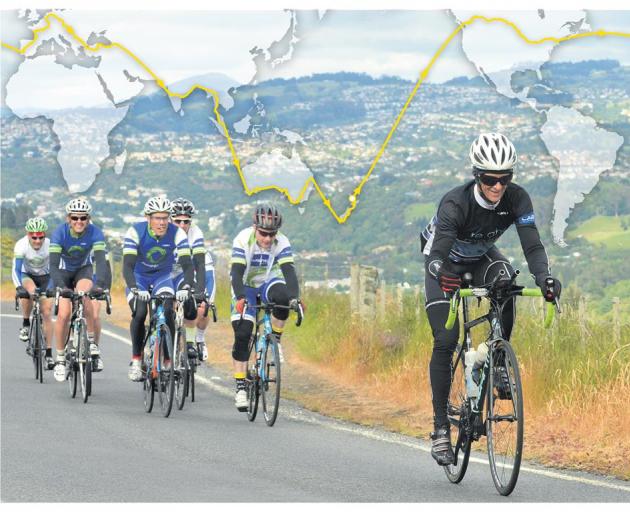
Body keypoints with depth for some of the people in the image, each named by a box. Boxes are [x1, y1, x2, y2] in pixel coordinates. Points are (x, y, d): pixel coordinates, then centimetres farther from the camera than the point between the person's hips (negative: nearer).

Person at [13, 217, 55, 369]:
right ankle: (25, 324, -12)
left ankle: (49, 354, -1)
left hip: (45, 277, 1)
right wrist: (18, 287, -49)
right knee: (30, 291, -36)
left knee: (47, 313, -9)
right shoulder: (21, 245, -29)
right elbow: (16, 269, -33)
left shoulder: (50, 245, -28)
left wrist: (53, 287, -43)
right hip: (27, 276, -1)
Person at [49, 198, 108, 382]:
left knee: (83, 295, -32)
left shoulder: (95, 233, -26)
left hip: (83, 270, 0)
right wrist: (60, 287, -51)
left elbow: (100, 260, -36)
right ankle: (60, 358, 2)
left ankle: (91, 341, -18)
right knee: (64, 313, -15)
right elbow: (53, 263, -35)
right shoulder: (60, 233, -28)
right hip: (63, 271, 0)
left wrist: (99, 284, -52)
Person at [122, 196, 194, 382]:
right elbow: (128, 266, -34)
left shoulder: (177, 234, -23)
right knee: (139, 313, -24)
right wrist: (135, 289, -51)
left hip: (162, 276, 1)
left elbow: (187, 265, -29)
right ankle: (136, 360, -8)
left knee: (167, 312, -23)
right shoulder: (135, 232, -27)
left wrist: (185, 287, -48)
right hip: (138, 277, -1)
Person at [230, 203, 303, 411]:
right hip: (245, 287, -1)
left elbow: (289, 272, -28)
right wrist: (240, 298, -48)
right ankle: (240, 387, -7)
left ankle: (275, 339, -12)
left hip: (268, 284, 1)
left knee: (282, 296, -35)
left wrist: (294, 297, -45)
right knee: (242, 334, -14)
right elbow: (236, 273, -32)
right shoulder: (243, 240, -25)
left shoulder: (281, 243, -20)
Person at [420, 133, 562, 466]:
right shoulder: (455, 203, -35)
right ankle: (440, 427, -6)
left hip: (480, 260, 3)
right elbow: (439, 253, -46)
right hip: (445, 264, -3)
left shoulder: (517, 199, -25)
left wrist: (543, 277, -53)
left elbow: (532, 244, -33)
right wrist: (444, 275, -68)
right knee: (445, 342, -14)